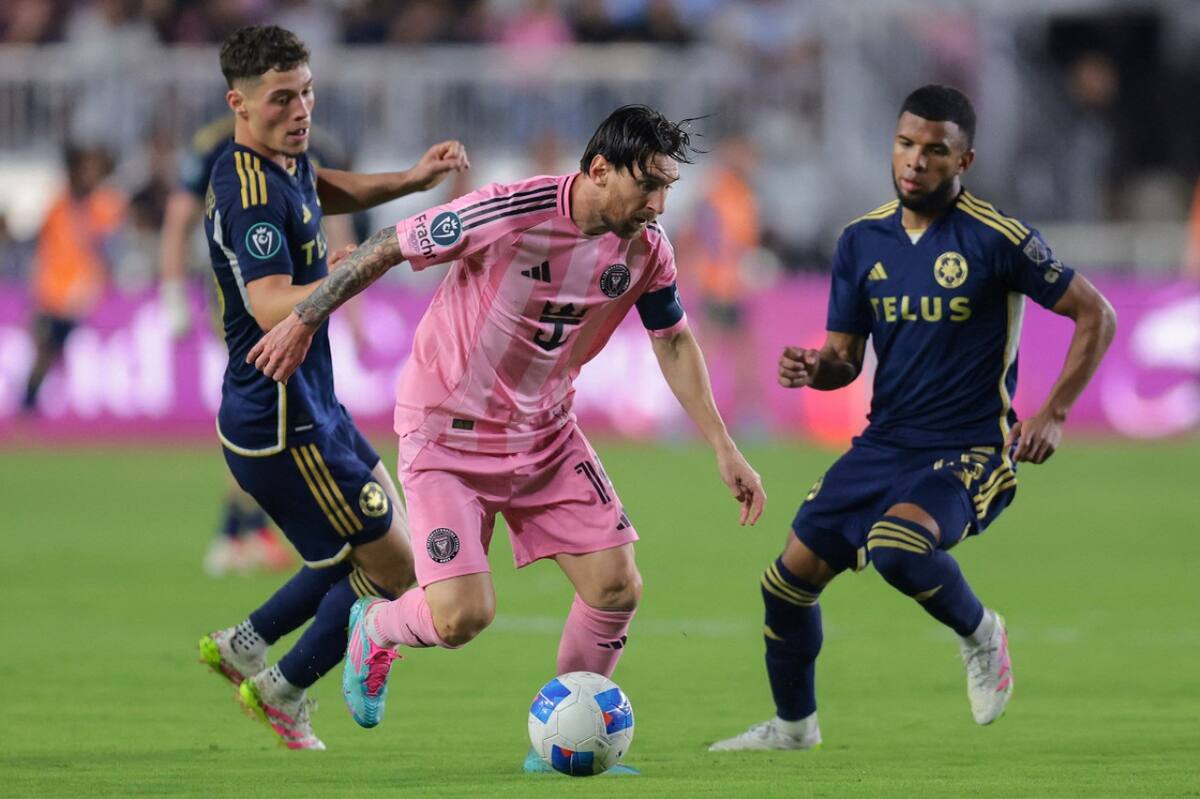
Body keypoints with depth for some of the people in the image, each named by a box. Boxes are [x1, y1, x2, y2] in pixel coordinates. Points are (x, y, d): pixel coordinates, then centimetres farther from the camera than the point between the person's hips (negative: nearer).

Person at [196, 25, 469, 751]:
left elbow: (323, 192, 29)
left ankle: (245, 644, 30)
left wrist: (413, 179, 15)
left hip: (312, 410, 10)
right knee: (394, 572, 1)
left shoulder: (285, 162, 5)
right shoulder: (253, 196, -26)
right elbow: (273, 309, -39)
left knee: (393, 531, 24)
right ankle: (284, 694, 21)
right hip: (281, 428, -10)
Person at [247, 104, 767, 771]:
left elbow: (674, 341, 8)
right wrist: (304, 321, -5)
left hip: (546, 434, 6)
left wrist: (725, 448, 6)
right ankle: (375, 630, 20)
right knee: (463, 617, -16)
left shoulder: (647, 248, -9)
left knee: (617, 588, -6)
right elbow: (390, 247, -14)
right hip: (449, 433, -6)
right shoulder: (508, 215, -27)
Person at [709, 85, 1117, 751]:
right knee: (790, 578, 3)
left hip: (970, 450, -6)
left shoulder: (996, 240, -11)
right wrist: (813, 368, -14)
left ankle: (980, 634, -3)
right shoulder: (862, 241, 5)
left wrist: (1053, 414, -12)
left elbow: (1096, 316, -5)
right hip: (885, 442, 6)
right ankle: (793, 724, 27)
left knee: (896, 547, -34)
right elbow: (845, 358, 10)